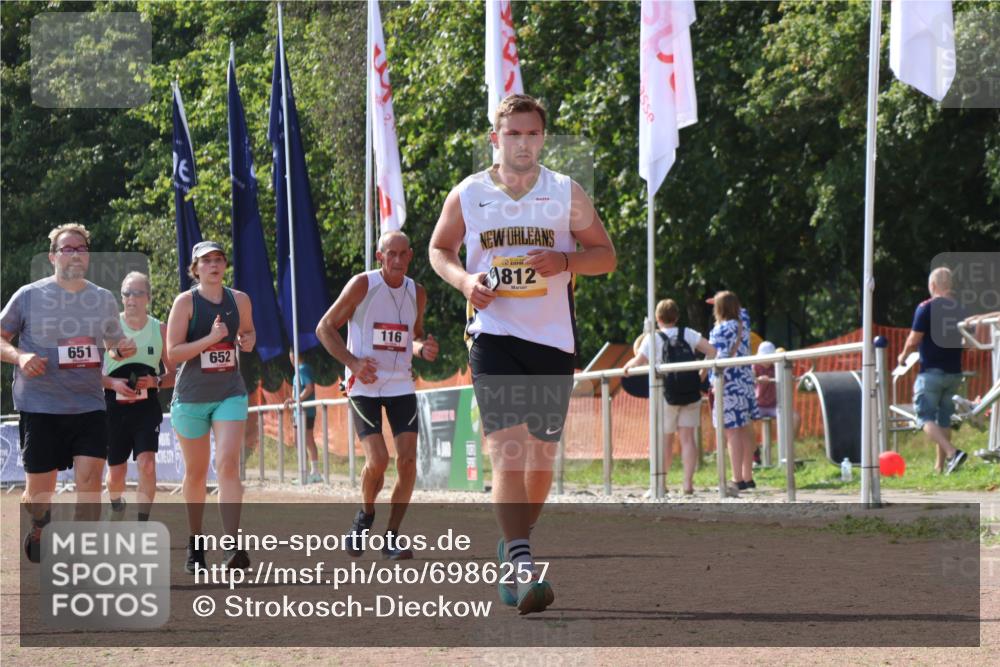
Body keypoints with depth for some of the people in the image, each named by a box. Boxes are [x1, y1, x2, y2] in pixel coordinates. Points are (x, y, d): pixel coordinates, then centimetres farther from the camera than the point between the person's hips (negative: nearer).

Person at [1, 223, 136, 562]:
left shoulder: (104, 299, 10)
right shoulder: (29, 296, 0)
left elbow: (114, 343, 21)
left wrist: (123, 348, -2)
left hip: (89, 407, 2)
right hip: (39, 407, -2)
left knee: (90, 478, -14)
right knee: (39, 489, 3)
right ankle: (38, 527, 37)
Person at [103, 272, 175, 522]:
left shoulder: (160, 330, 1)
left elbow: (173, 375, 7)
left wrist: (155, 382, -13)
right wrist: (112, 383, -17)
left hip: (147, 407, 0)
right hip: (114, 407, 0)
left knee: (147, 464, -20)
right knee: (116, 471, 10)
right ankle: (117, 506, 44)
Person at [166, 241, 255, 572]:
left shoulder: (239, 300, 5)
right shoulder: (186, 302, -7)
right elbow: (173, 353, -13)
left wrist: (248, 341, 1)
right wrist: (211, 338, -24)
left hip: (230, 394, 1)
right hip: (191, 396, -1)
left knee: (228, 464, -16)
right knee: (196, 472, 10)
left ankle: (232, 545, -24)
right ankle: (195, 543, 28)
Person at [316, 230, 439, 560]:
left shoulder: (417, 293, 6)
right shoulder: (362, 285, -9)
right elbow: (325, 328, -4)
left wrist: (424, 348, -3)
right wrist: (353, 362, -16)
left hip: (401, 385, 4)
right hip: (364, 385, -4)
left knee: (408, 460, -7)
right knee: (377, 460, -16)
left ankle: (391, 536, 5)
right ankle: (365, 516, 15)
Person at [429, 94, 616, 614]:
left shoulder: (566, 194, 3)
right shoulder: (468, 195, 3)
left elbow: (606, 255, 8)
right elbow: (439, 248, 16)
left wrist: (565, 262, -12)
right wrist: (463, 279, -5)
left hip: (552, 338, 2)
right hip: (494, 333, -2)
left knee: (541, 453, 11)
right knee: (507, 449, -17)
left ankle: (514, 542, 36)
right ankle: (522, 567, -25)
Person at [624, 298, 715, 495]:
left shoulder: (654, 339, -2)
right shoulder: (688, 334, 7)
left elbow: (639, 361, -13)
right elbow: (711, 351, -1)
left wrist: (628, 366, 8)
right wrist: (703, 373, 8)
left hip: (667, 394, -2)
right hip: (691, 393, 2)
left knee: (664, 438, 6)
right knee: (687, 437, 1)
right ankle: (688, 483, -7)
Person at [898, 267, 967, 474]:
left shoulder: (926, 308, -11)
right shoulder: (959, 309, 7)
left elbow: (913, 340, -12)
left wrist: (904, 356, 7)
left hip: (931, 372, -6)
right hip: (954, 372, 6)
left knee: (926, 418, -5)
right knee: (944, 418, 14)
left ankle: (952, 452, -25)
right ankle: (941, 464, 14)